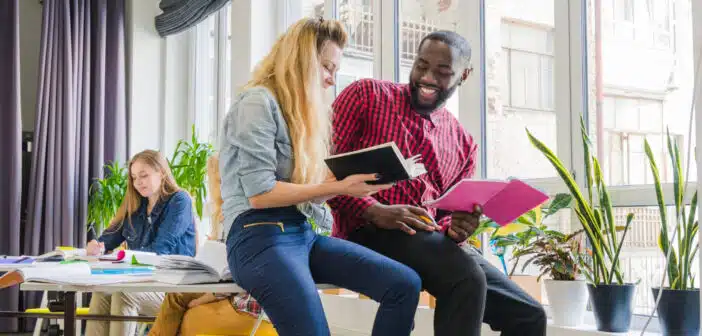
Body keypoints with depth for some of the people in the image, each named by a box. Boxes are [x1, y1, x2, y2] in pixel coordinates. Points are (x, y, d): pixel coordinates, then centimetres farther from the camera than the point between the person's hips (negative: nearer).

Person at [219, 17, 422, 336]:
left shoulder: (304, 111, 22)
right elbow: (260, 193, -14)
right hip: (260, 236, -8)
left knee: (405, 284, -10)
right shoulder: (258, 101, -6)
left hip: (303, 232, 8)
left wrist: (353, 178, 3)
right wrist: (339, 187, -11)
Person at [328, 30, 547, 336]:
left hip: (432, 240, 6)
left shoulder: (463, 145, 18)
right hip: (368, 232, -5)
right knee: (467, 278, -31)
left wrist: (454, 229, -6)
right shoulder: (367, 95, 6)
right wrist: (374, 211, -19)